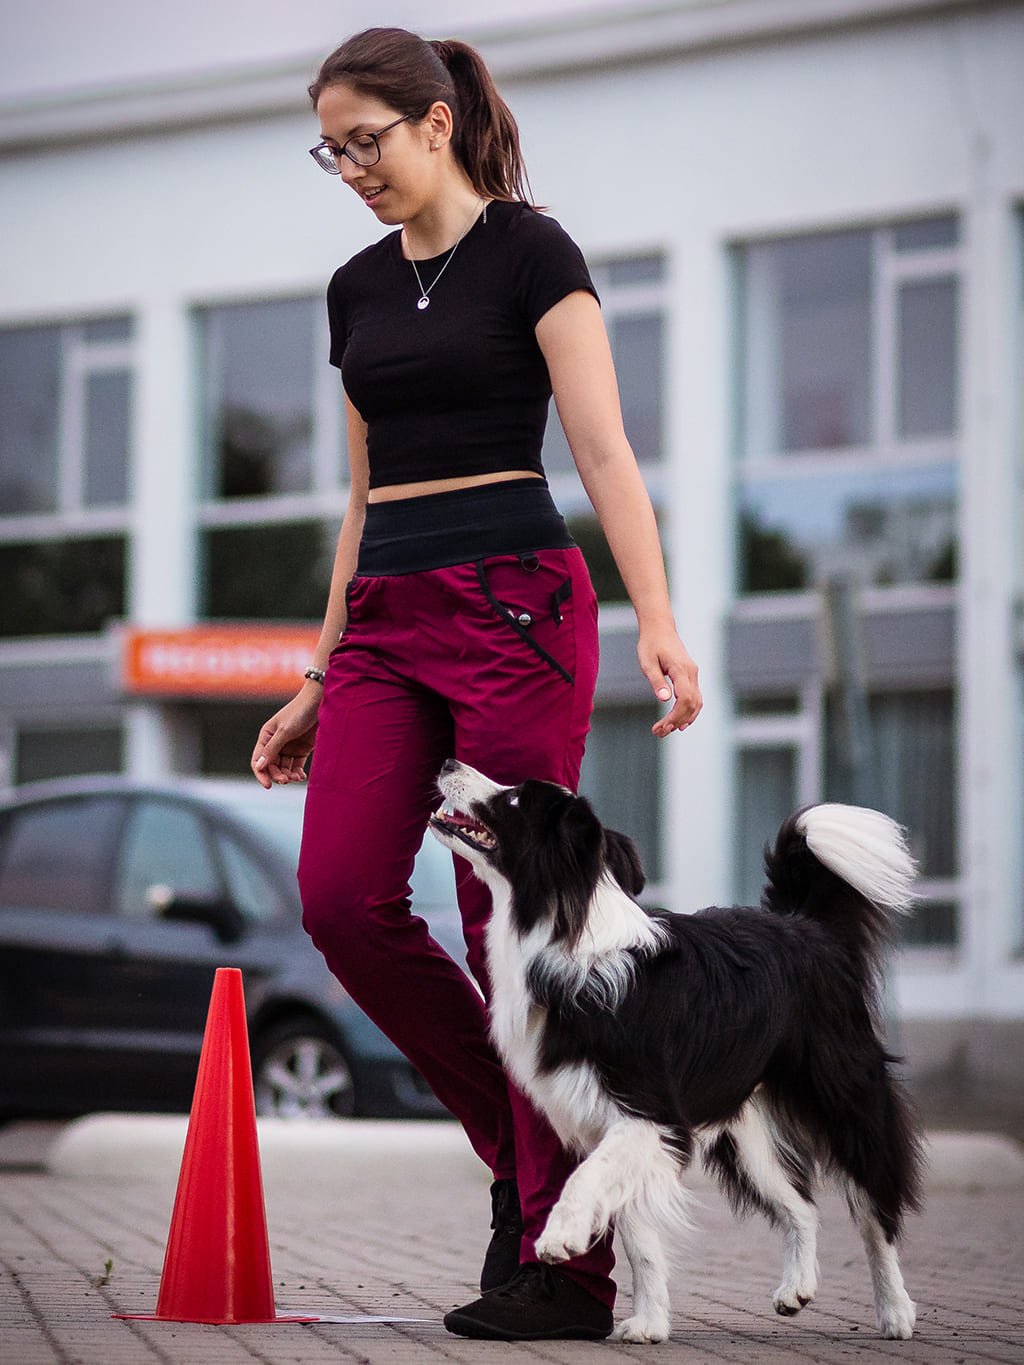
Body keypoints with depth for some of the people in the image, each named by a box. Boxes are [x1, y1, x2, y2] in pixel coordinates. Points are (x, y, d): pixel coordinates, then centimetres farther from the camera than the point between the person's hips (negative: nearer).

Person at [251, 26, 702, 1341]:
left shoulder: (530, 251, -4)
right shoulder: (358, 288, 16)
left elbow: (603, 448, -12)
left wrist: (657, 620, -24)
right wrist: (323, 677, 19)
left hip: (514, 600, -7)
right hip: (385, 618, 7)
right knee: (343, 899, -7)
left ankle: (568, 1262, 0)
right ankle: (524, 1133, 13)